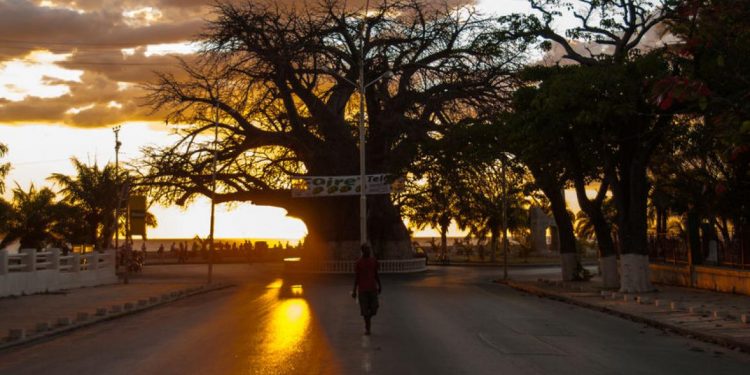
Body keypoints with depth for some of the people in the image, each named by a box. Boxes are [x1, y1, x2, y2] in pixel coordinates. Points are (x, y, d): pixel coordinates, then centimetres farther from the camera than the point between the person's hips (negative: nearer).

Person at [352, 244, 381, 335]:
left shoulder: (374, 261, 7)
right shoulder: (359, 262, -4)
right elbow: (356, 277, -3)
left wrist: (379, 285, 12)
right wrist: (354, 290, -5)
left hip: (373, 288, 3)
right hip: (362, 289, -3)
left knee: (374, 307, 0)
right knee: (365, 310, -2)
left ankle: (368, 318, 31)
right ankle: (367, 327, 10)